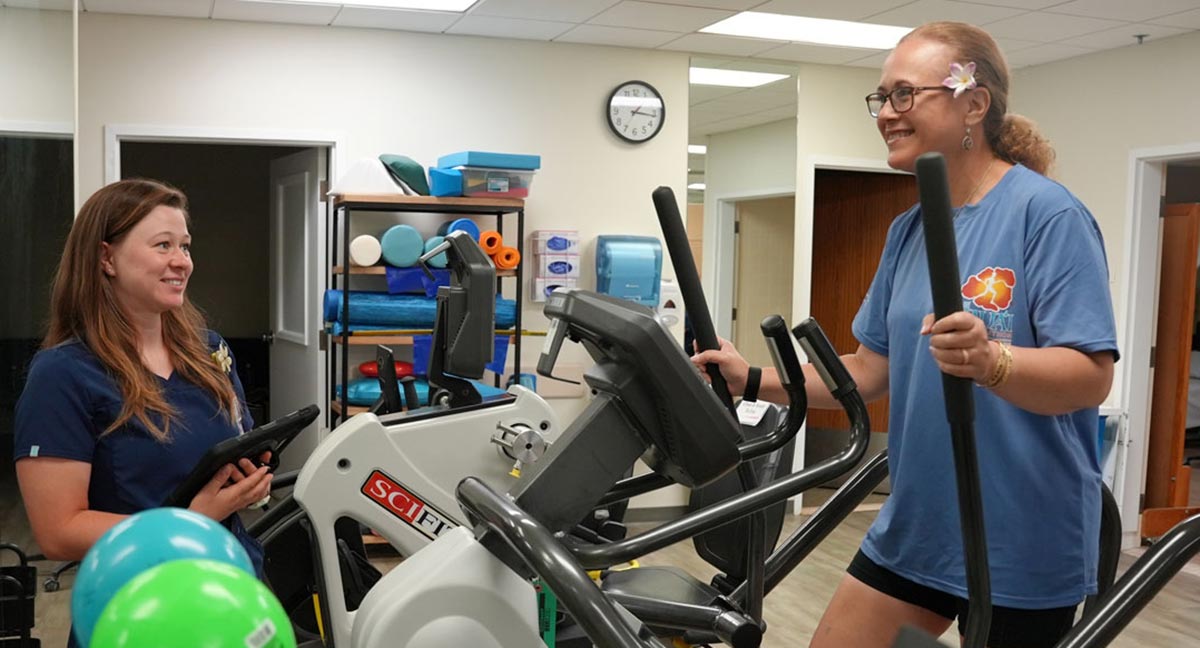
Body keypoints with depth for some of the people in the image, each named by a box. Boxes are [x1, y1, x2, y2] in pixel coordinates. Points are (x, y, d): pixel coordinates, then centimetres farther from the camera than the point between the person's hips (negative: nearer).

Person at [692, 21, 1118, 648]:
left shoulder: (1048, 213, -14)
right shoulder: (908, 230, 8)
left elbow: (1091, 377, -22)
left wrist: (990, 362, -40)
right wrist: (753, 381, 3)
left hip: (1021, 542, -6)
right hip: (915, 525, 7)